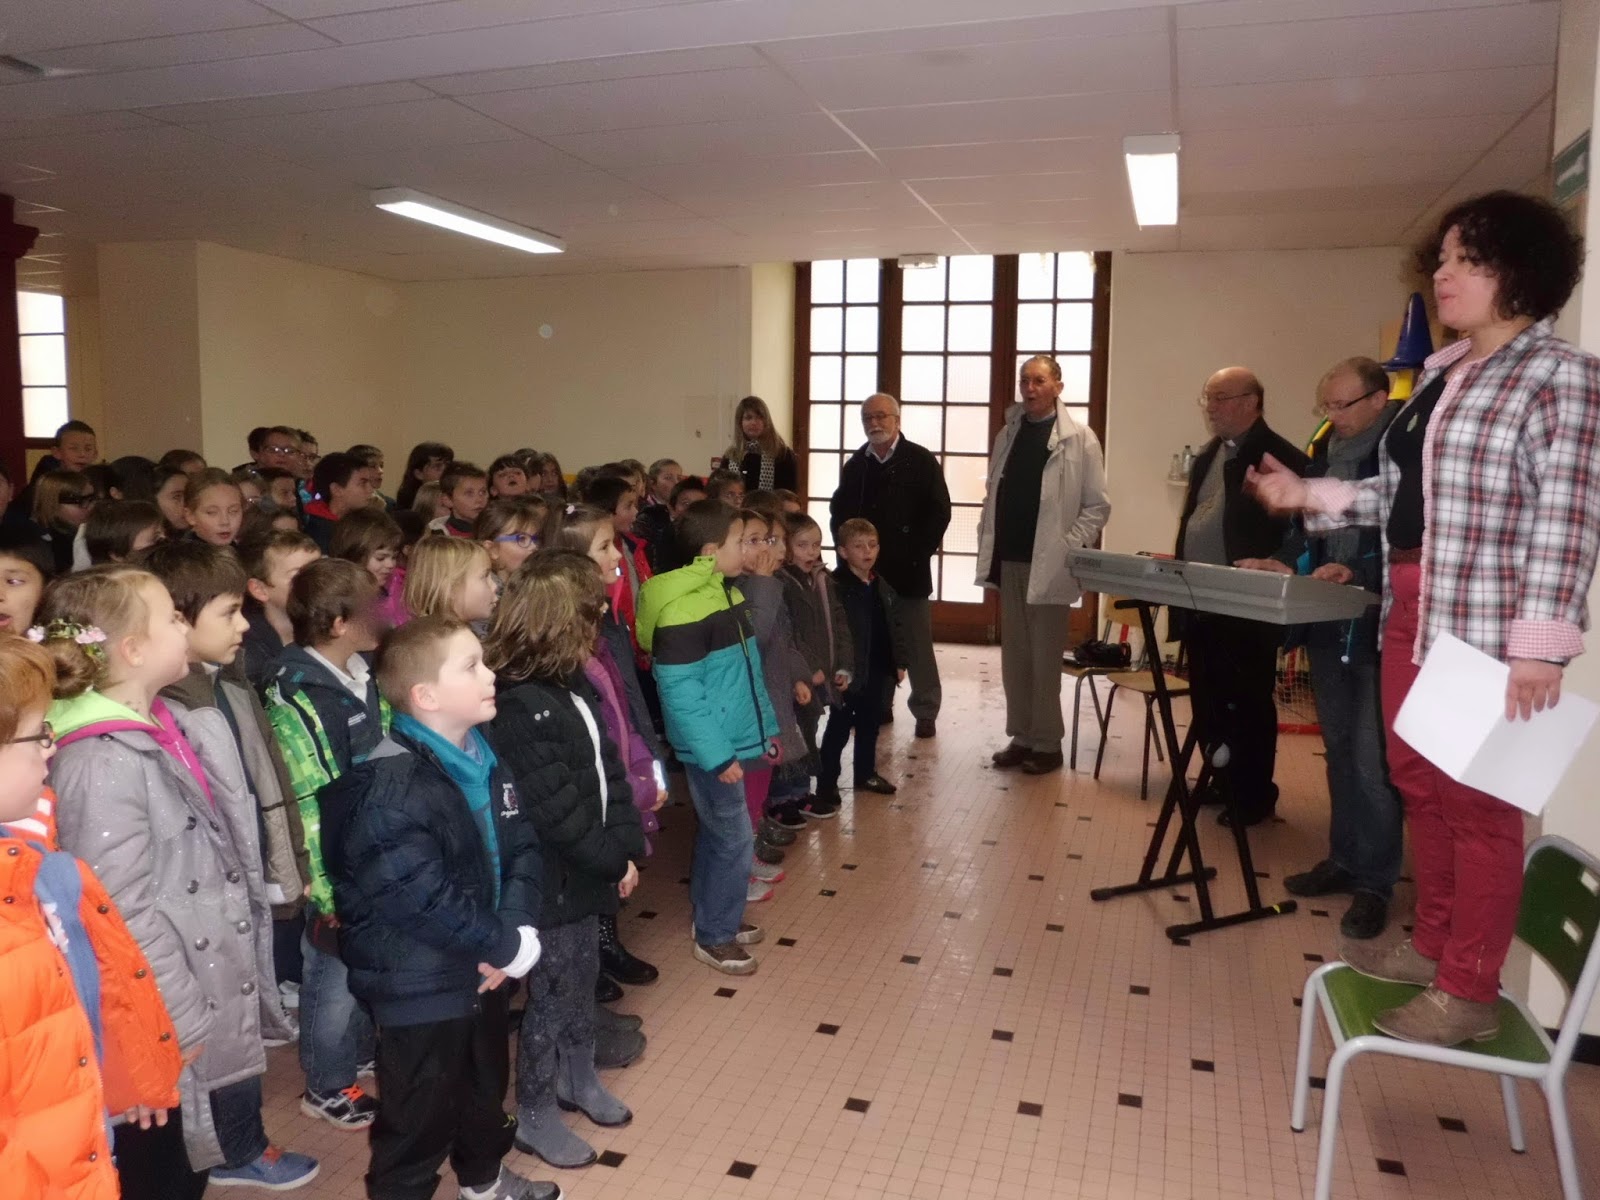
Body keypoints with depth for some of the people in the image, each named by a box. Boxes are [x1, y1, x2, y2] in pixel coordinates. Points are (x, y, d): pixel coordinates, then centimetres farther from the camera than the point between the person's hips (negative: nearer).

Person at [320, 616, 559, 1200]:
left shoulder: (484, 758, 1)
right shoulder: (389, 789, -26)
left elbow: (521, 847, 2)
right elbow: (426, 898, -30)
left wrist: (517, 930, -13)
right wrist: (508, 947, -20)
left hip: (483, 970, 9)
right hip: (420, 986, -8)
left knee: (486, 1085, 28)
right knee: (420, 1117, 10)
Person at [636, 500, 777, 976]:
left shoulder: (728, 594, 7)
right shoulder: (682, 609, -22)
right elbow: (679, 690, -23)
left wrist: (766, 725, 17)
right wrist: (716, 754, -21)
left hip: (735, 740, 9)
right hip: (713, 749, -9)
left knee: (715, 834, 20)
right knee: (734, 838, -1)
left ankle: (713, 919, 35)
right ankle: (714, 937, 16)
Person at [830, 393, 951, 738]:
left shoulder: (921, 460, -2)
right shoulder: (855, 464, 11)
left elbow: (939, 512, -6)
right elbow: (839, 512, 15)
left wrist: (918, 554, -12)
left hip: (908, 569, -4)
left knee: (917, 645, 2)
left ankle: (926, 712, 10)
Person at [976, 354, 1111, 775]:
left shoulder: (1079, 438, -4)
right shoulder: (1008, 434, 11)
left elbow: (1097, 505, -5)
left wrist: (1068, 548, -13)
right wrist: (988, 543, 6)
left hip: (1048, 565, -5)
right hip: (1008, 560, 5)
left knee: (1044, 658, 1)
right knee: (1014, 655, 10)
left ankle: (1048, 744, 12)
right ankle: (1021, 736, 21)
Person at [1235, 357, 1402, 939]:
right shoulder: (1326, 448, 10)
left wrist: (1358, 574, -27)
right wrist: (1283, 562, -1)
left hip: (1378, 627, -7)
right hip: (1327, 622, 7)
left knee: (1372, 761, -1)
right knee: (1339, 752, 16)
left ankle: (1374, 881, 11)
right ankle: (1344, 859, 29)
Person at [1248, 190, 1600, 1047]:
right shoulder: (1438, 374, 14)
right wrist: (1309, 496, 10)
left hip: (1488, 624, -8)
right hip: (1413, 612, 8)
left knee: (1476, 803, 0)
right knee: (1419, 784, 16)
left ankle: (1469, 990, 14)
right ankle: (1433, 945, 32)